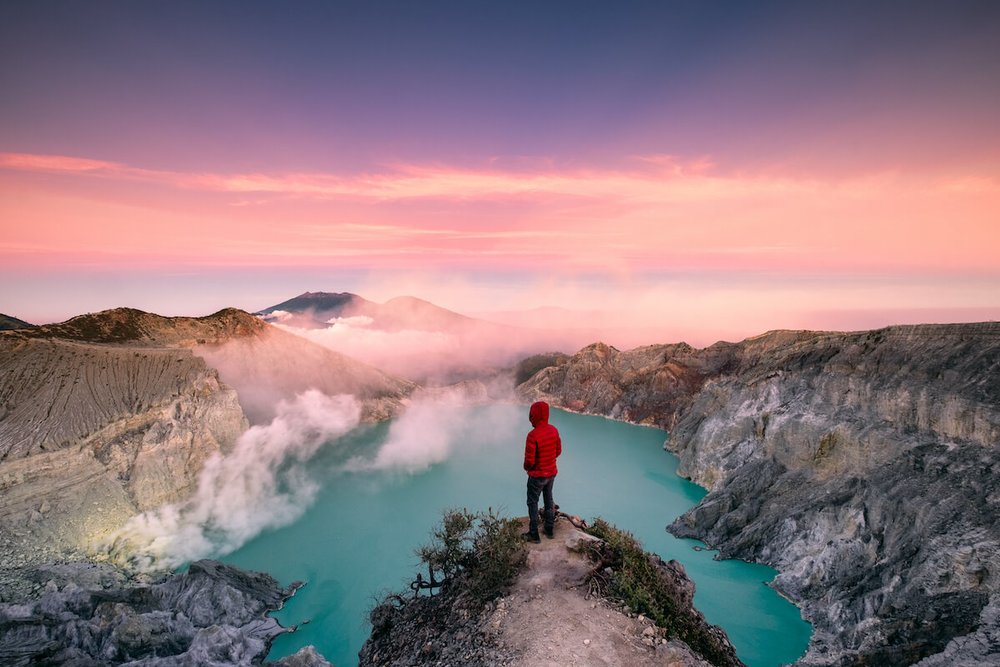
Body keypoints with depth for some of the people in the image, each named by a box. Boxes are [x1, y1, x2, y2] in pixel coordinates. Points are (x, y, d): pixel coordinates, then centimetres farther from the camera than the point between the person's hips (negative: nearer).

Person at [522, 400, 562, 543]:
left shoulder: (533, 435, -28)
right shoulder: (554, 430, -7)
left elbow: (529, 460, -23)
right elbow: (558, 451, 4)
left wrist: (526, 467, -1)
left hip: (537, 476, -6)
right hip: (551, 473, 6)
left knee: (533, 503, 10)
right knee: (549, 500, 21)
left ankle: (534, 534, 19)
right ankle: (549, 530, 34)